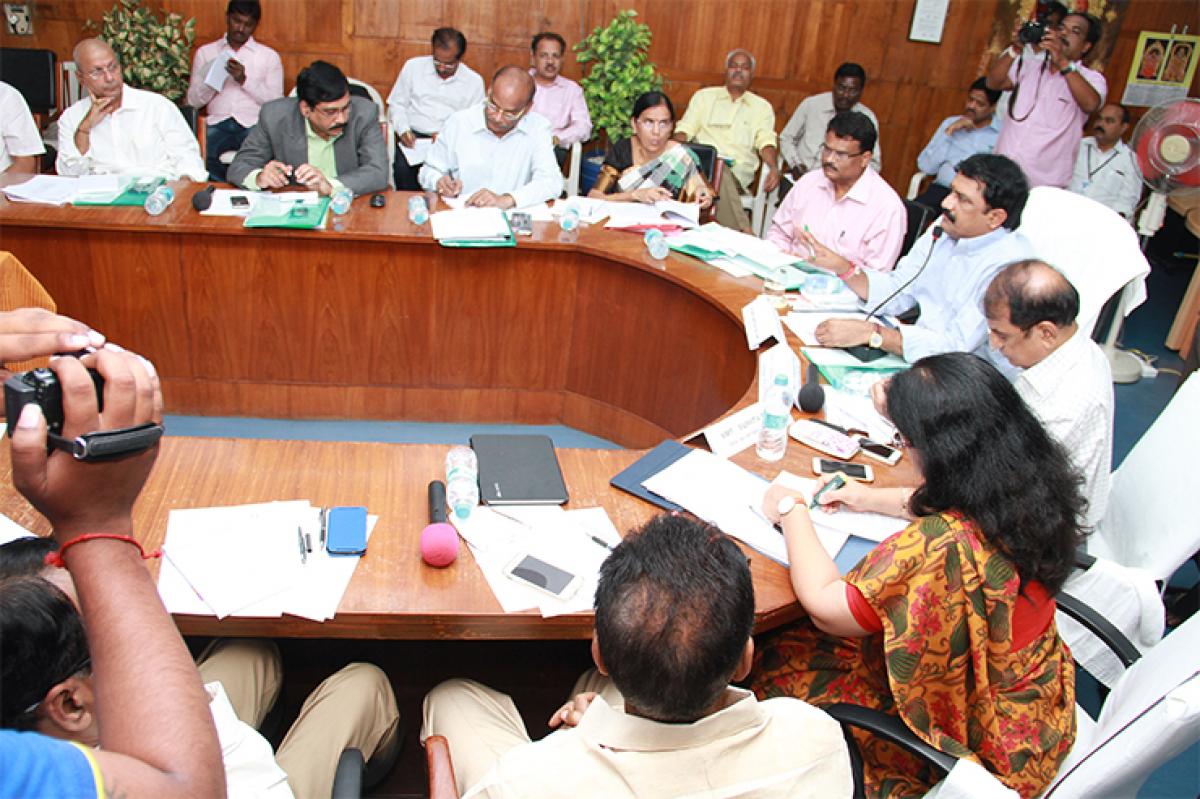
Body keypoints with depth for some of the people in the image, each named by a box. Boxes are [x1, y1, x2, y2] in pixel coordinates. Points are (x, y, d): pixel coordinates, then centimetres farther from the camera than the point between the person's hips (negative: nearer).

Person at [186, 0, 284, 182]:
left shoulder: (269, 56, 13)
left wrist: (245, 80, -8)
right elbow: (193, 101, 13)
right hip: (218, 124, 2)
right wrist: (212, 80, -5)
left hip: (254, 124, -1)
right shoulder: (205, 53, 18)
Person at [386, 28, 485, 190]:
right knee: (403, 167, -32)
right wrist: (403, 130, -6)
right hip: (414, 136, 1)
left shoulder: (474, 81, 8)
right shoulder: (413, 66, 10)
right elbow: (396, 104, 14)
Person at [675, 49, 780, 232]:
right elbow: (684, 130, 12)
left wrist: (773, 168, -14)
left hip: (738, 170, 0)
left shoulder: (762, 107, 21)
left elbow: (766, 141, 8)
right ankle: (743, 233, -39)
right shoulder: (704, 96, 21)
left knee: (722, 174, -37)